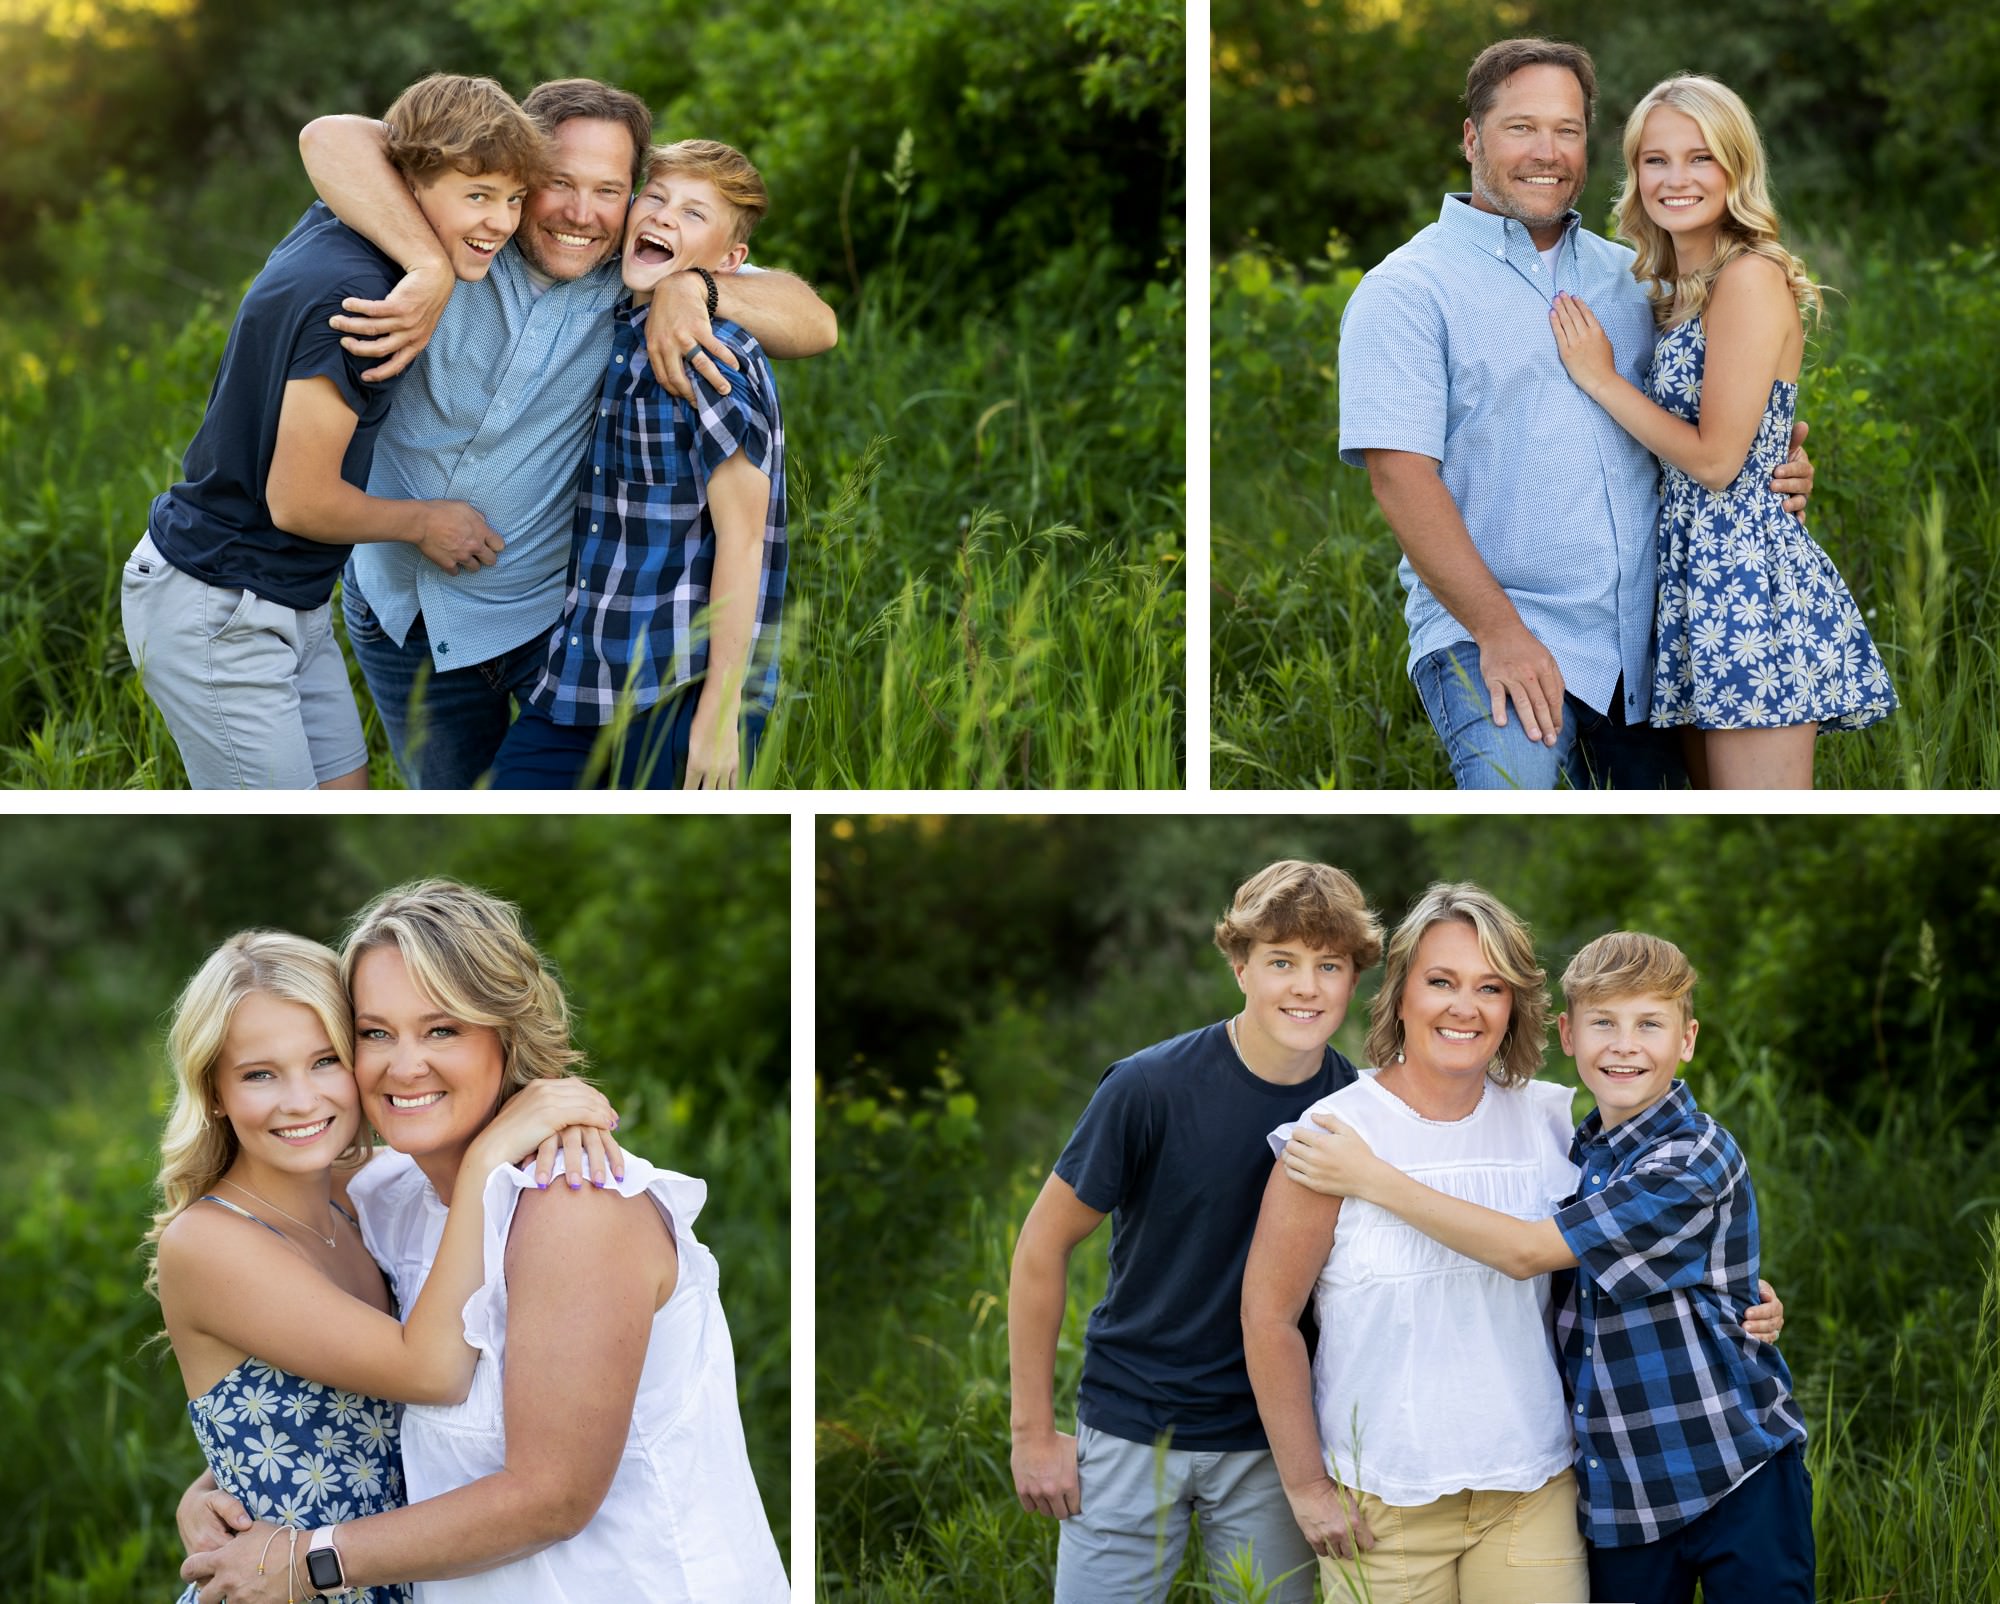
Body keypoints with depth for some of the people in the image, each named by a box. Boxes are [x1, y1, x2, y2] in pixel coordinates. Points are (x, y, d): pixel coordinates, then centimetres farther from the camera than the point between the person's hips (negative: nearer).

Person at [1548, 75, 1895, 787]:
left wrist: (1598, 379, -8)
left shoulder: (1750, 277, -12)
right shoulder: (1670, 288, 16)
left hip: (1746, 568, -10)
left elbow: (1715, 457, -15)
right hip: (1697, 569, 10)